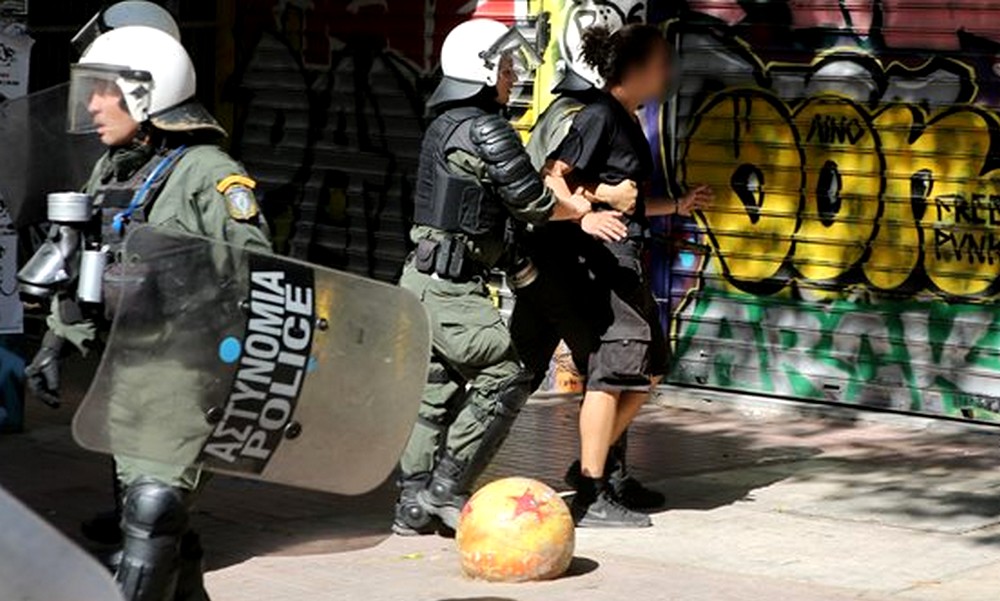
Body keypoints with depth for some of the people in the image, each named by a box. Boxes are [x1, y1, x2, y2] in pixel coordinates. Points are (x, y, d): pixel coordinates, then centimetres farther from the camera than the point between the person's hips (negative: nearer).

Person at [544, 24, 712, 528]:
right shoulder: (600, 116, -12)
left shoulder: (627, 122, 17)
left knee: (648, 370, 16)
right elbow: (554, 176, -21)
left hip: (628, 258, 10)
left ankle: (590, 465, 21)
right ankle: (591, 499, -4)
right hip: (604, 258, -10)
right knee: (612, 372, -7)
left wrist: (677, 206, 29)